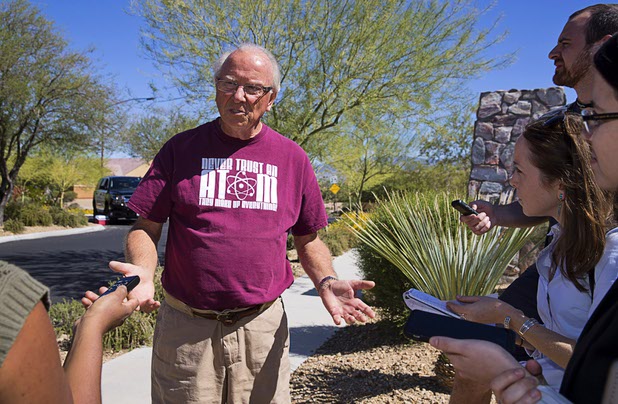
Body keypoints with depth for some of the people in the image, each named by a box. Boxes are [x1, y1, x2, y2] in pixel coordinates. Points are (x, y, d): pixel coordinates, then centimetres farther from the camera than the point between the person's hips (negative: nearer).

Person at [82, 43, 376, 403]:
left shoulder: (293, 158, 4)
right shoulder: (182, 149, 1)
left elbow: (308, 239, 10)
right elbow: (146, 227, 2)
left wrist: (326, 282, -9)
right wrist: (142, 271, -18)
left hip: (263, 325, 1)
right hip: (186, 328, 0)